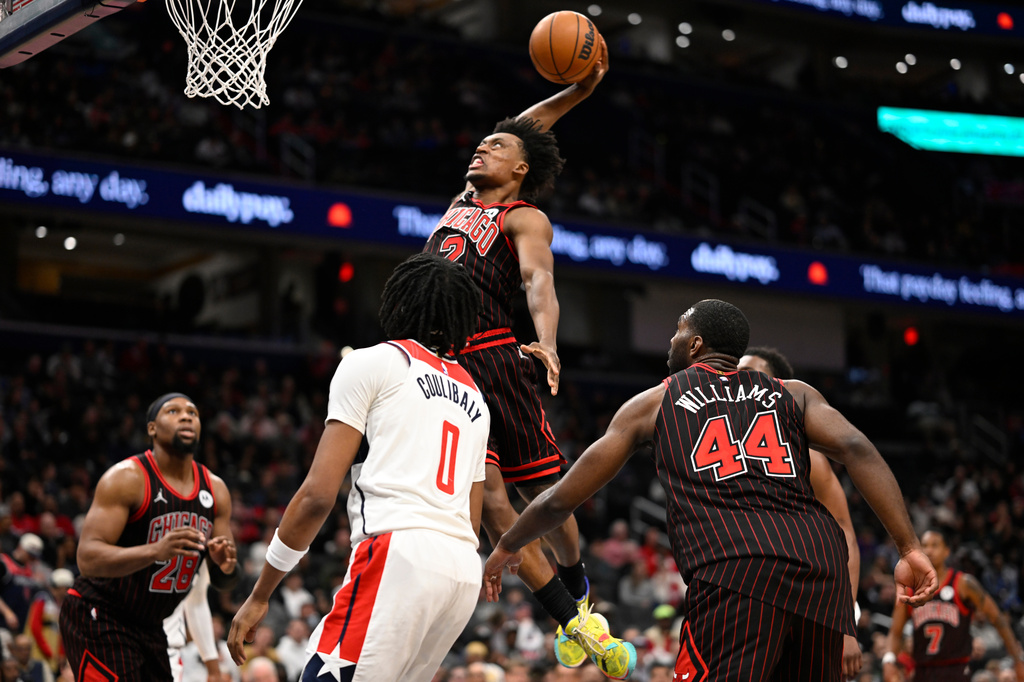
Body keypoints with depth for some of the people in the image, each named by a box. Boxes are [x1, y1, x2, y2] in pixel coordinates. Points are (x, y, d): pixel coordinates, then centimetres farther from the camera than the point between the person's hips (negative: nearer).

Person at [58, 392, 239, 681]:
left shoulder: (215, 489, 3)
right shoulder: (126, 478, -17)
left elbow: (223, 581, 8)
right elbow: (87, 559, -26)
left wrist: (226, 566, -17)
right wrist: (156, 550, -41)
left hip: (150, 625, 7)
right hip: (98, 618, -7)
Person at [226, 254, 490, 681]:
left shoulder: (372, 363, 7)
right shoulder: (474, 398, 27)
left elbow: (319, 493, -1)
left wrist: (259, 595, 3)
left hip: (399, 555, -7)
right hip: (464, 571, 8)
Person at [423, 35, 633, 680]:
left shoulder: (525, 218, 2)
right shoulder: (463, 202, 20)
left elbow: (540, 281, -17)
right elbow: (520, 132, 32)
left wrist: (547, 342, -36)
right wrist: (579, 92, 23)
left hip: (494, 360, -5)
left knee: (543, 491, 3)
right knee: (488, 496, -6)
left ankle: (580, 597, 27)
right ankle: (570, 621, -1)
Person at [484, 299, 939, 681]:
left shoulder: (653, 403, 21)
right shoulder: (793, 394, 25)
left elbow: (560, 501, 25)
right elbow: (855, 449, 4)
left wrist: (506, 548, 42)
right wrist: (910, 549, 0)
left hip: (734, 563, -4)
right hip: (820, 556, 4)